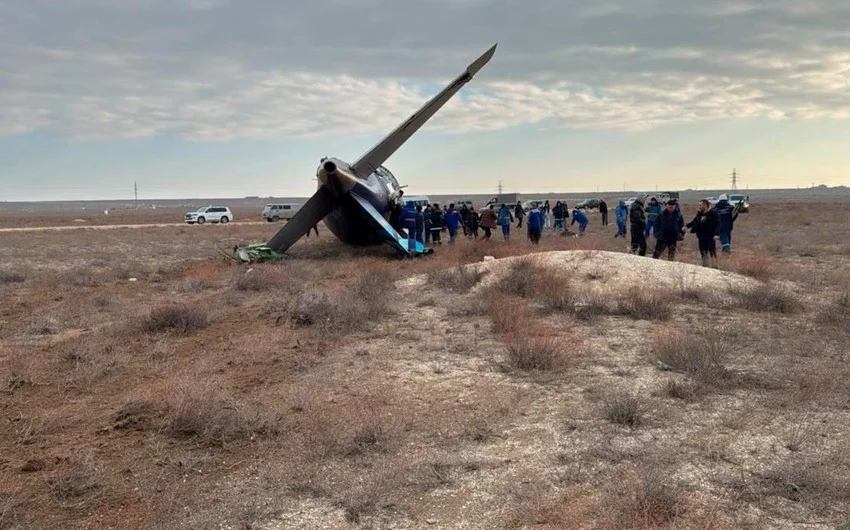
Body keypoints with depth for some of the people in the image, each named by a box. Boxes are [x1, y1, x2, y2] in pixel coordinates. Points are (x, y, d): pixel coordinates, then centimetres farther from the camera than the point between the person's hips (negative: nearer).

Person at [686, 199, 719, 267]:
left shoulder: (713, 213, -11)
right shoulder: (699, 214, 9)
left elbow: (716, 224, -15)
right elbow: (694, 222, 15)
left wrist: (716, 234, -25)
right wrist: (687, 226, 0)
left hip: (710, 237, -7)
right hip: (701, 237, 7)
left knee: (712, 253, -7)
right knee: (704, 254, 15)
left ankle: (714, 267, -5)